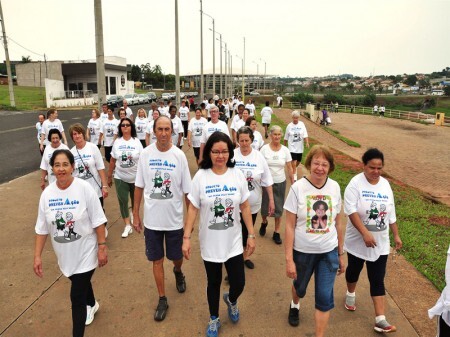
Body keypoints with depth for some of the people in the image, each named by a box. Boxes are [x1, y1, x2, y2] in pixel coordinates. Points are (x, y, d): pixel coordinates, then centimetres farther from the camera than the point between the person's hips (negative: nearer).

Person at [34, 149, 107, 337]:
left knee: (77, 298, -4)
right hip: (65, 255, 5)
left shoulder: (84, 189, -20)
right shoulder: (47, 194, -7)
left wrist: (102, 247, -13)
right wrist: (37, 256, 1)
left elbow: (98, 221, -14)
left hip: (85, 253, -5)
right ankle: (92, 305, 60)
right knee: (81, 283, 29)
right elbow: (42, 228, 1)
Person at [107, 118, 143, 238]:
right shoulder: (117, 142, 0)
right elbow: (112, 161, 4)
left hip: (136, 177, -1)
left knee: (135, 200, 14)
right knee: (123, 201, -2)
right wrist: (109, 176, 7)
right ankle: (127, 225, 6)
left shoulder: (136, 141, -5)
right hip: (120, 178, 1)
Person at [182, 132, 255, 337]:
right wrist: (186, 237, -9)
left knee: (238, 284, 6)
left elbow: (245, 207, 0)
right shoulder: (201, 176, -10)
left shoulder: (237, 175, -6)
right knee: (214, 283, 16)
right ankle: (214, 319, 42)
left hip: (234, 242, 1)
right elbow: (193, 208, -6)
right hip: (210, 243, -1)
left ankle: (231, 300, 44)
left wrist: (251, 235, 1)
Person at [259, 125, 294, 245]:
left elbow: (289, 168, 2)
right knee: (264, 206, 10)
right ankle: (264, 222, 43)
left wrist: (293, 183, 2)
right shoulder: (264, 149, -8)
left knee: (279, 208, 7)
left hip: (280, 183, 1)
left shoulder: (285, 150, -2)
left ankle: (277, 233, 22)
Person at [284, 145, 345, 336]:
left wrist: (340, 254, 7)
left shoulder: (335, 187, -7)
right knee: (300, 287, 23)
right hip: (302, 251, -1)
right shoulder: (298, 188, -16)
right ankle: (295, 305, 58)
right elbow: (290, 226, -13)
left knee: (325, 297, 2)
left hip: (329, 252, 1)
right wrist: (289, 259, -13)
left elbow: (338, 224, 3)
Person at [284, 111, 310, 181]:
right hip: (292, 147, -2)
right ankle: (294, 176, -1)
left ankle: (294, 169, 48)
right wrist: (284, 146, 12)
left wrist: (307, 143, -23)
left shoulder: (302, 124, -3)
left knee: (298, 161, 17)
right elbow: (286, 137, 5)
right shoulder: (289, 126, -4)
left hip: (300, 147, 2)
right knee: (293, 162, -10)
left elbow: (305, 135, -9)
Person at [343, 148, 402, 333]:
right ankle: (350, 294, 47)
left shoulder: (385, 184, 1)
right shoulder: (356, 183, -15)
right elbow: (351, 210, -23)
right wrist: (365, 233, -29)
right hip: (358, 240, -3)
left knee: (377, 280, 3)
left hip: (380, 243, 3)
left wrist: (396, 235, 11)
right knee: (354, 270, 19)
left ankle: (380, 319, 7)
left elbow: (391, 213, 9)